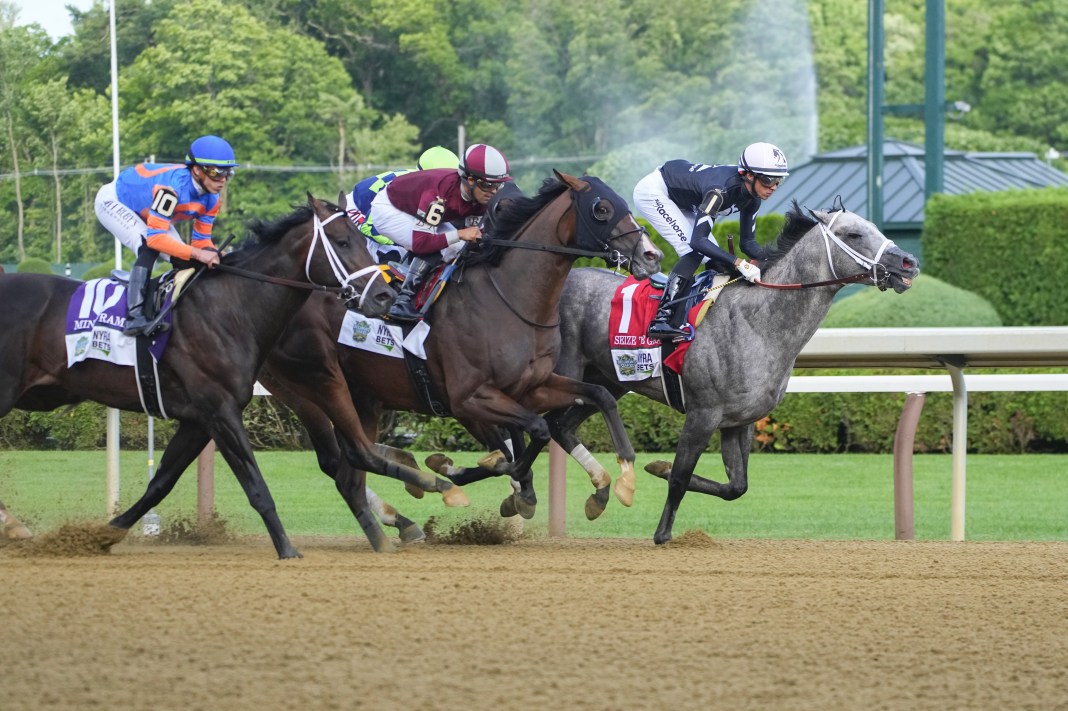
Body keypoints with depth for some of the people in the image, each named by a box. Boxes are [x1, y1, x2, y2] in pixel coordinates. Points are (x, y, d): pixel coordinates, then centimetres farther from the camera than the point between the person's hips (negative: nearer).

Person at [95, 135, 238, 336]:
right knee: (149, 248, -31)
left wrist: (212, 255, -29)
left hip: (145, 211, 9)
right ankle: (135, 315, -35)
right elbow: (155, 237, -45)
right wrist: (198, 254, -49)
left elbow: (201, 240, -6)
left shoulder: (210, 199, -16)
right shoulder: (174, 186, -42)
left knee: (183, 259, -2)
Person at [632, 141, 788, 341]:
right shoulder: (722, 189, -37)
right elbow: (697, 241, -41)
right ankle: (661, 322, -27)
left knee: (716, 260, -1)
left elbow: (748, 242, -2)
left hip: (681, 202, 9)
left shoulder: (751, 197, -11)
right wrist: (739, 264, -45)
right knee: (694, 251, -23)